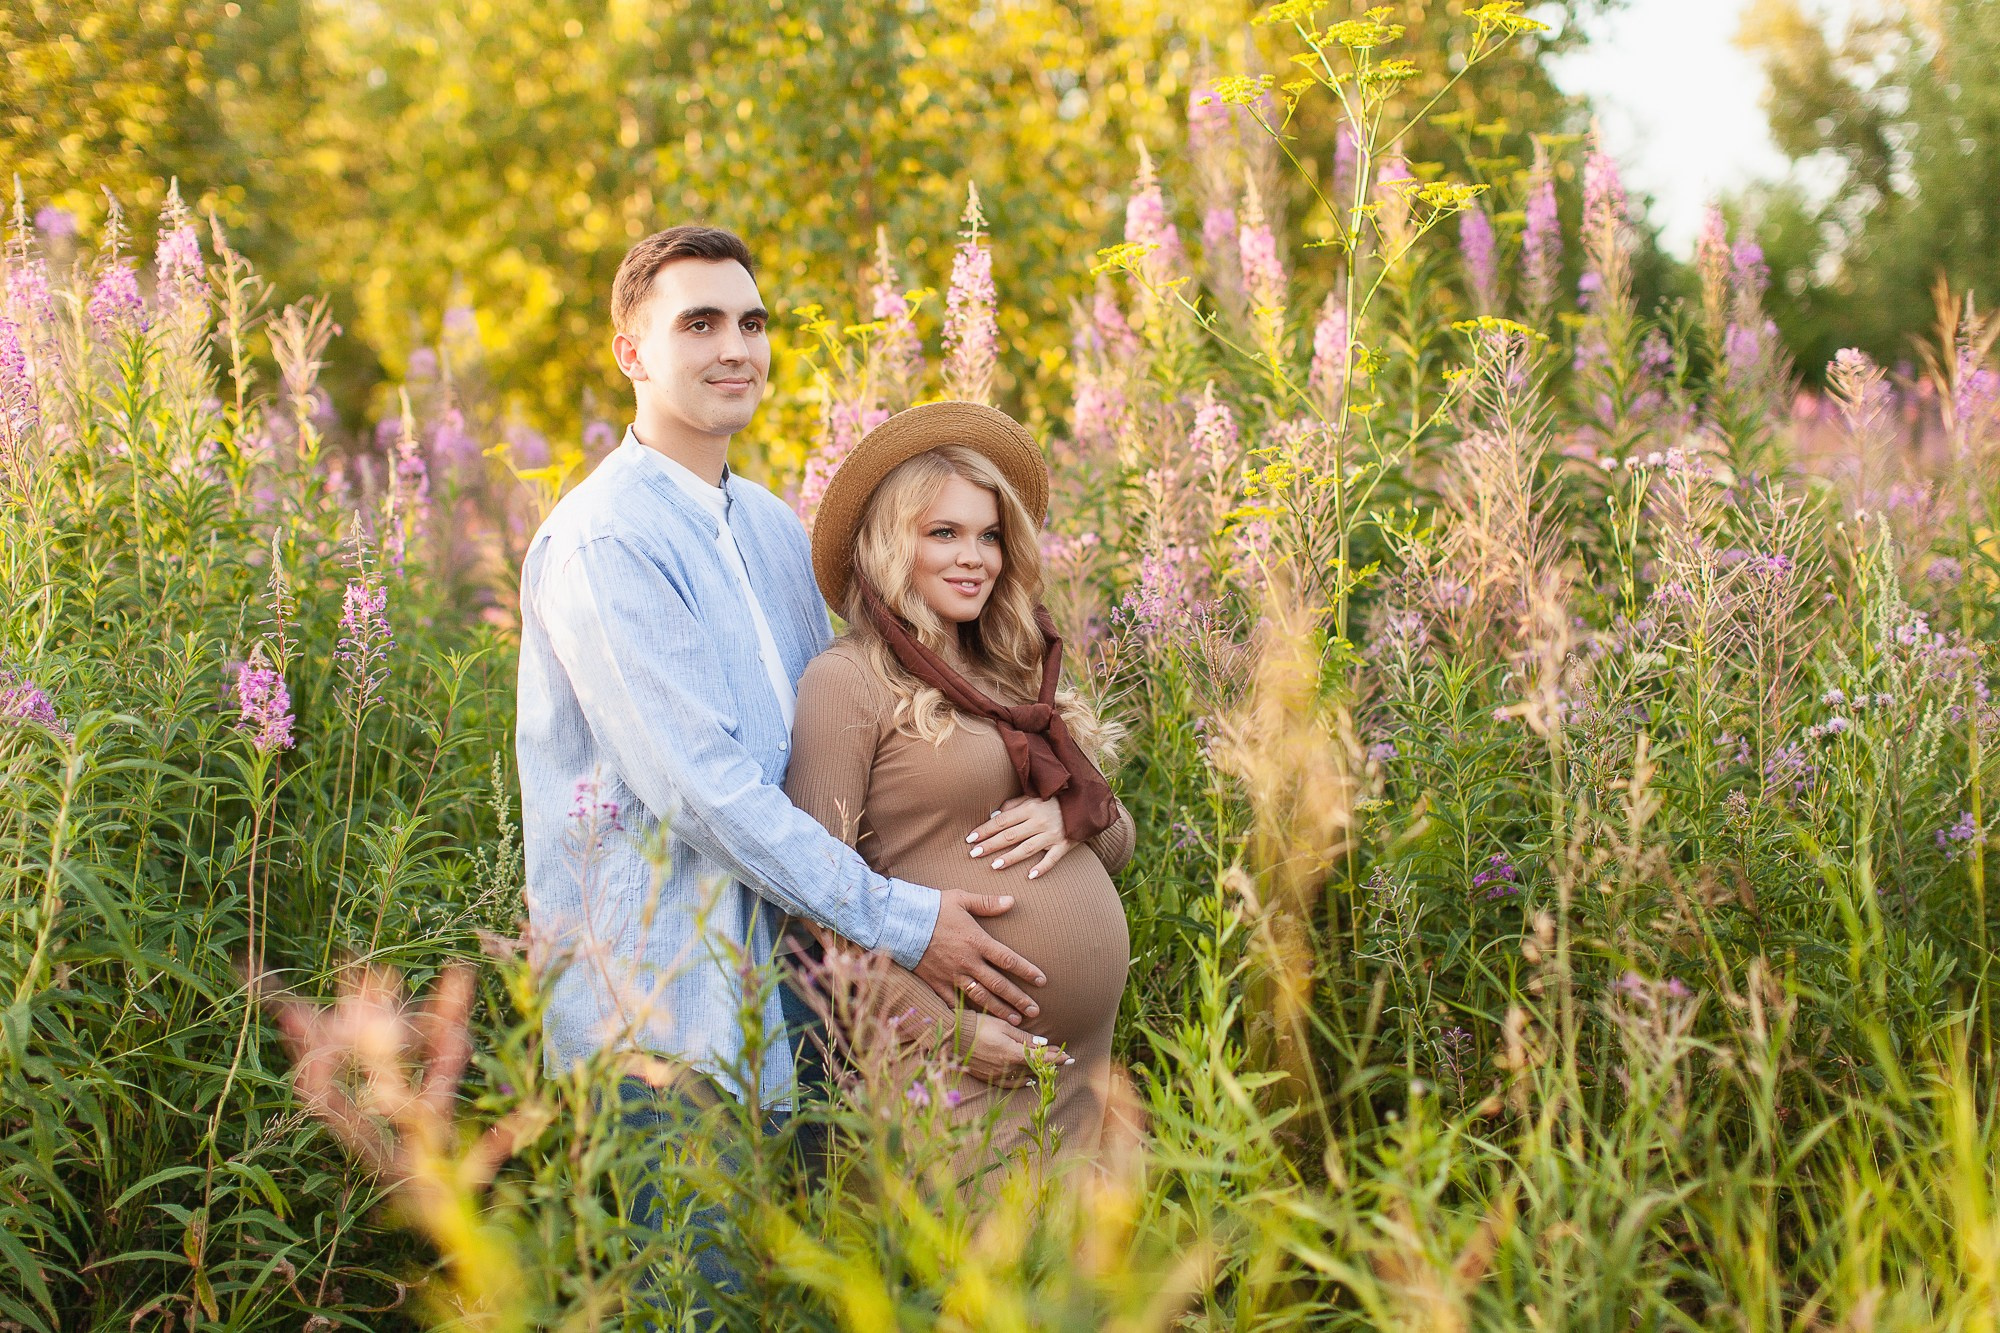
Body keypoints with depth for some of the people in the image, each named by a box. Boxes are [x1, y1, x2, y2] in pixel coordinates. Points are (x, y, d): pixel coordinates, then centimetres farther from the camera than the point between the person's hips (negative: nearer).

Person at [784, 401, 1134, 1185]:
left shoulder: (1014, 677, 15)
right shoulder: (847, 681, -5)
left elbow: (1119, 842, 20)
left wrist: (1072, 814, -3)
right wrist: (944, 1029, -15)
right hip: (968, 1062, -7)